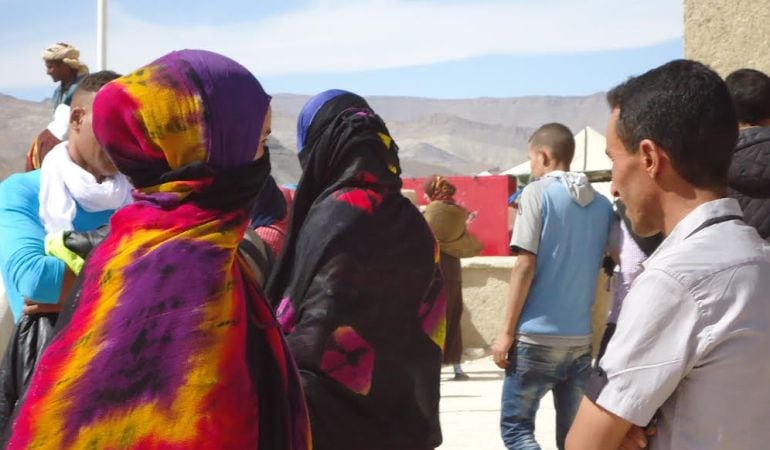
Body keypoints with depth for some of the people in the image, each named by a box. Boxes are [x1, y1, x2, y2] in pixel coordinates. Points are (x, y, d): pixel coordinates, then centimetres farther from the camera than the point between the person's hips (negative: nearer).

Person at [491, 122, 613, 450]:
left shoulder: (538, 193, -6)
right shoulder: (602, 205, 10)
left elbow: (525, 266, -11)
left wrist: (507, 331, -8)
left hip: (537, 337, -5)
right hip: (580, 339, 5)